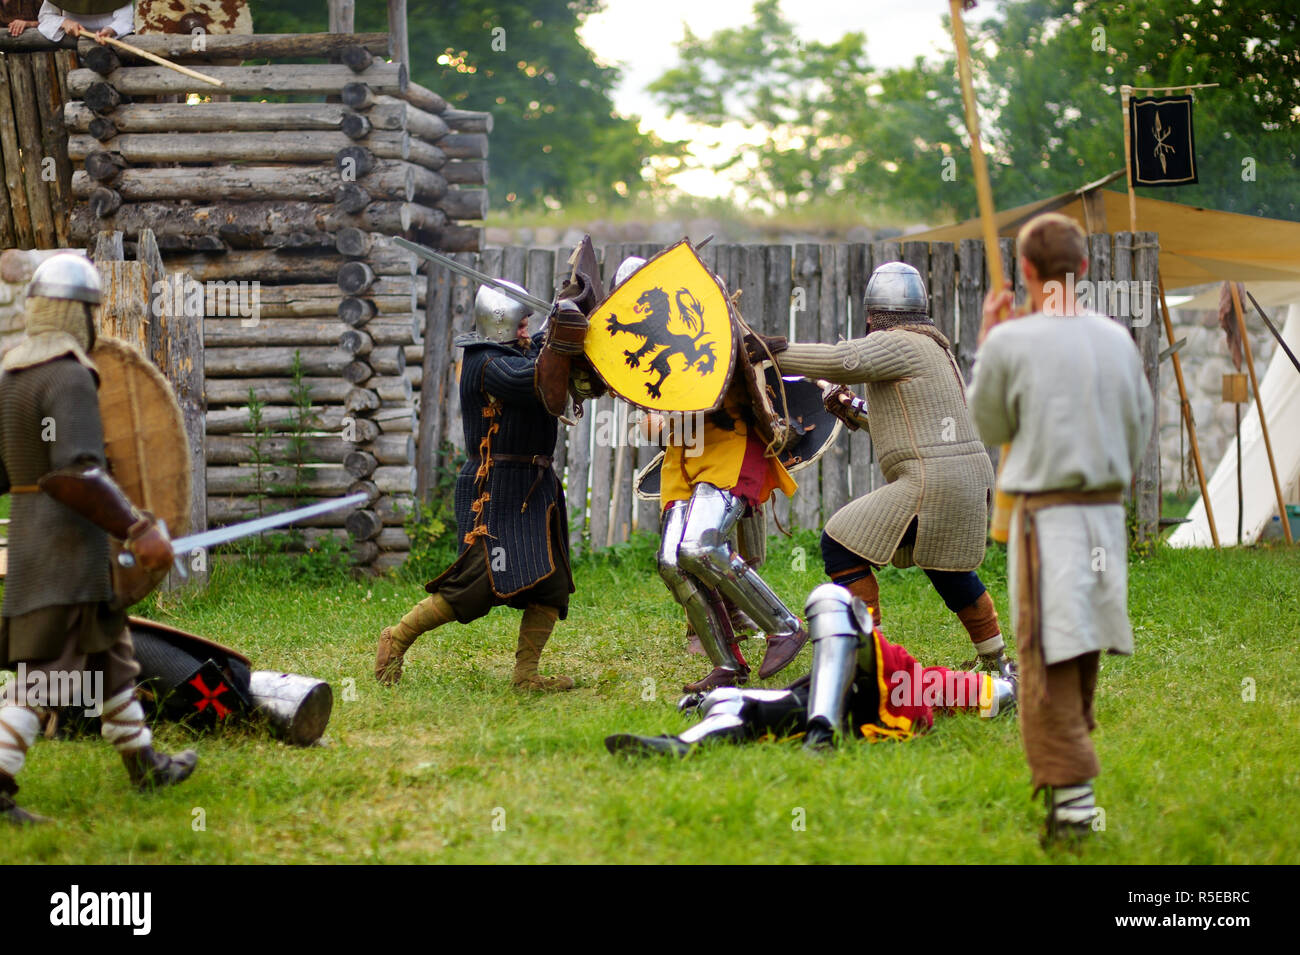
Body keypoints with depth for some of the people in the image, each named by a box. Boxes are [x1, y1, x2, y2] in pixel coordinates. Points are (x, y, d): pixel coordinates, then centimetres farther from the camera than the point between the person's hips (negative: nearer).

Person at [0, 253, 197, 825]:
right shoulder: (70, 379, -18)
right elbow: (75, 474, -29)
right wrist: (139, 531, -29)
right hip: (68, 543, -10)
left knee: (109, 654, 20)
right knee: (46, 671, -11)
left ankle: (144, 765, 30)